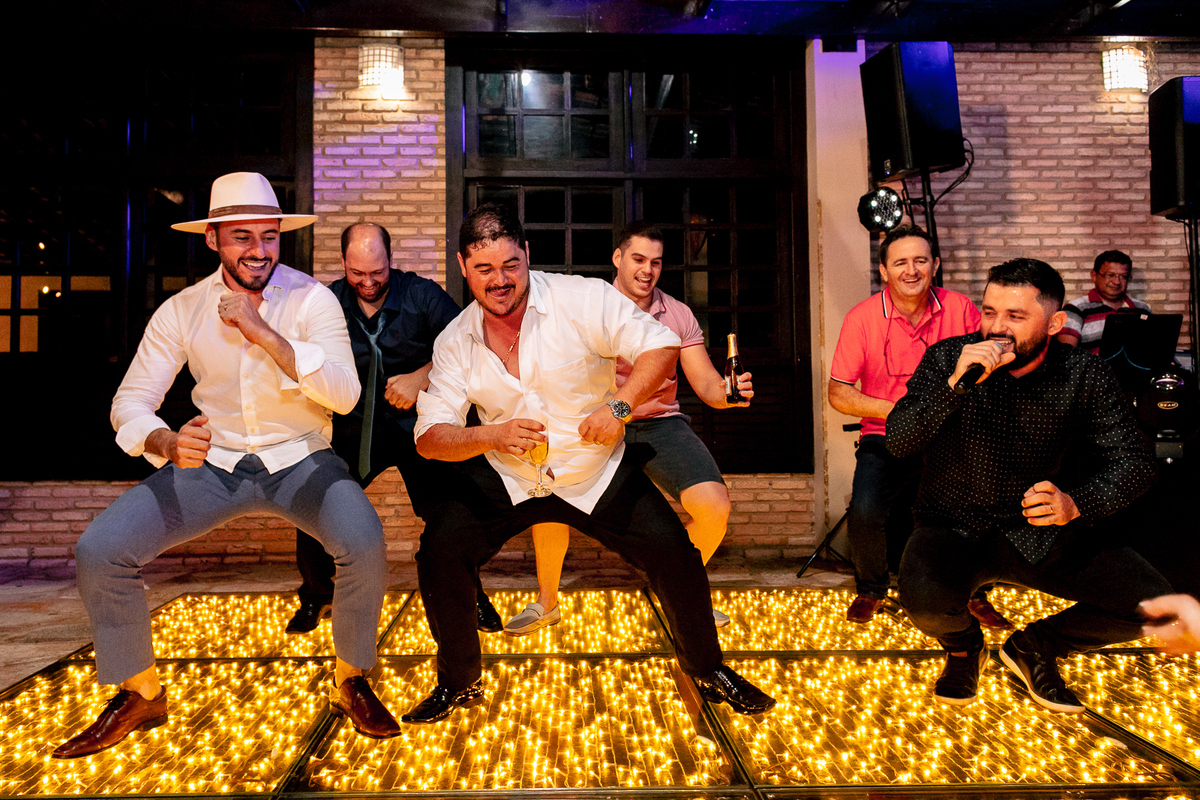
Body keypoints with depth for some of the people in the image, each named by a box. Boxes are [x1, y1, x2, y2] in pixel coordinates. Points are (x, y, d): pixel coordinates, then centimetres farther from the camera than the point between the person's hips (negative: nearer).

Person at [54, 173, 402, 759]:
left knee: (364, 544, -31)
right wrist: (166, 442, -24)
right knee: (98, 552, -14)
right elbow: (130, 401, -1)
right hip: (212, 462, 3)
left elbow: (345, 395, -20)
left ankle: (351, 683, -1)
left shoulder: (312, 299, -8)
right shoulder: (181, 311, 0)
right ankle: (140, 696, 12)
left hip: (300, 459, -2)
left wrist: (263, 332, -26)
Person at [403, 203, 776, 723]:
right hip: (504, 480, 2)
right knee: (438, 554, -14)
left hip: (600, 472, -1)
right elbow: (430, 438, -9)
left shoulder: (583, 299, -15)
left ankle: (706, 670, 16)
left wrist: (619, 406, -29)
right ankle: (458, 683, 12)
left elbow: (662, 345, -15)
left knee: (674, 554, -13)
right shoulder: (454, 342, -7)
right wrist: (490, 436, -29)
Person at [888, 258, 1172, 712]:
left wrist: (1076, 502, -22)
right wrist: (955, 385, -30)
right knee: (926, 600, -33)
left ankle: (1033, 648, 16)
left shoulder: (1084, 375, -5)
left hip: (1041, 532, 2)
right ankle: (963, 645, 9)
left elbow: (1133, 462, -2)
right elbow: (899, 443, -16)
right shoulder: (947, 358, -8)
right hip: (954, 526, -2)